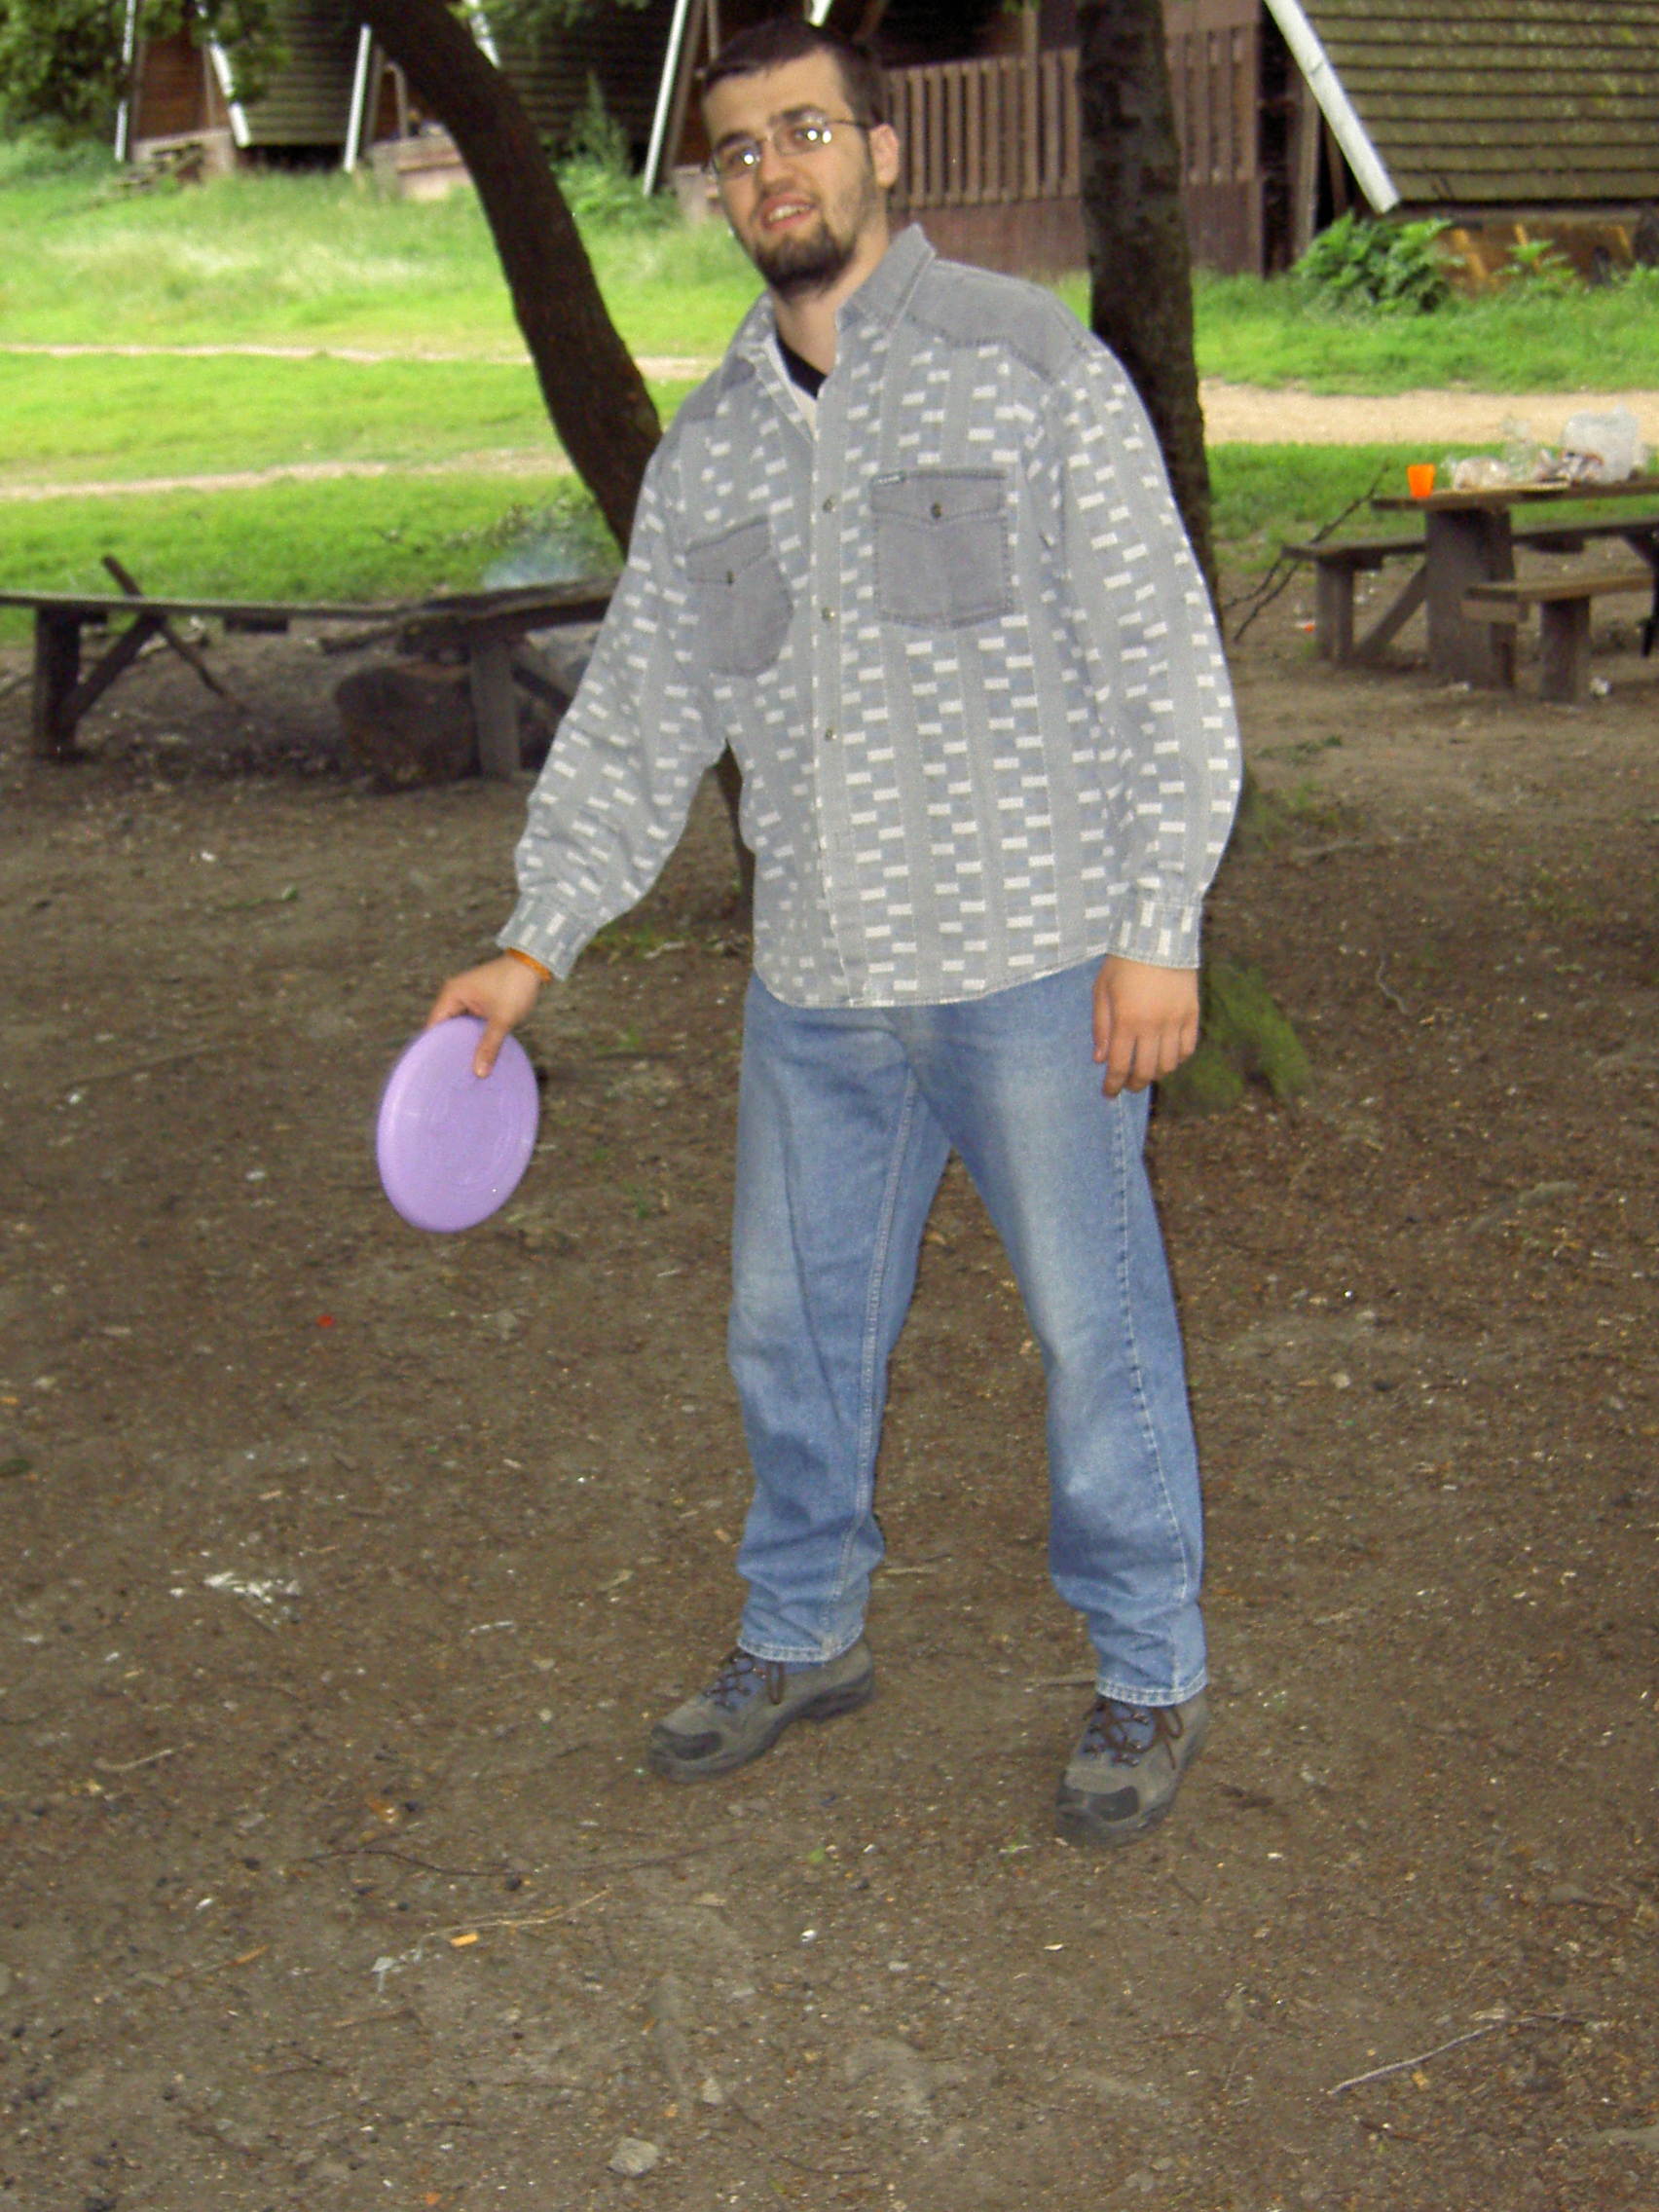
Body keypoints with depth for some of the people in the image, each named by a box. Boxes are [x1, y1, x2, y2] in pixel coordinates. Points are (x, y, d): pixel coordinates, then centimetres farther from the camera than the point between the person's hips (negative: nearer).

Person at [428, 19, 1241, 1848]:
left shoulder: (1031, 364, -4)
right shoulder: (708, 444, 10)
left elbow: (1161, 658, -6)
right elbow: (635, 716, 13)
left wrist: (1161, 928, -11)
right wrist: (534, 944, 5)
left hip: (1033, 964, -5)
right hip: (816, 983, 5)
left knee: (1094, 1326, 5)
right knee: (792, 1324, 15)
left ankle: (1151, 1680, 24)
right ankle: (804, 1636, 36)